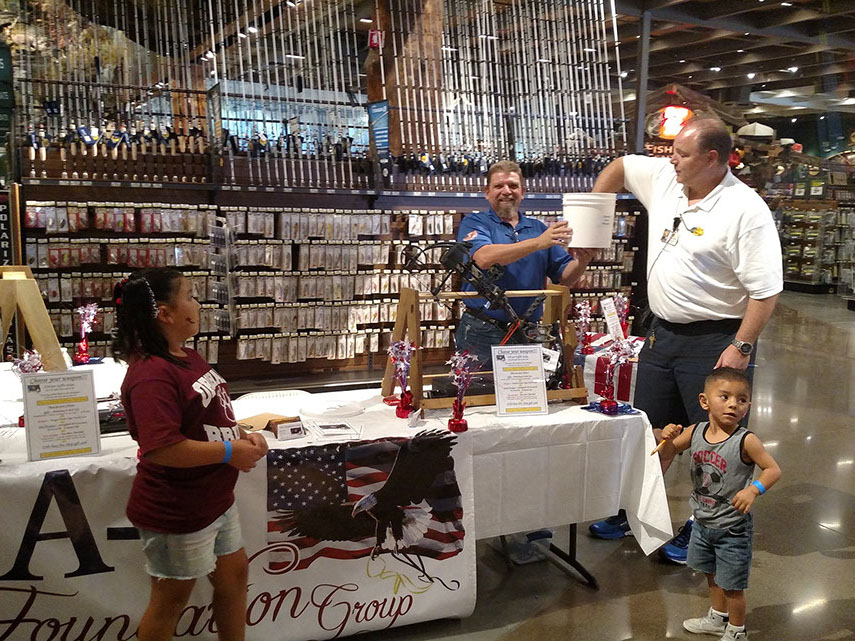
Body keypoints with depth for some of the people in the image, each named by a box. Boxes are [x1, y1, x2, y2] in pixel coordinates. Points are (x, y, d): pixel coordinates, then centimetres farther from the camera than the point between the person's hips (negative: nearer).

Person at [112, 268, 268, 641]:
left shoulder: (187, 358, 4)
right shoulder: (152, 374, -26)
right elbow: (160, 448, -33)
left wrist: (241, 436, -2)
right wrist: (229, 452, -24)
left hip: (215, 499, 10)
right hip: (176, 512, -9)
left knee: (234, 574, 22)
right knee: (172, 597, 10)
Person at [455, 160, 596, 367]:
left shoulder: (538, 228, 14)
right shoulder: (474, 223, 2)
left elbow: (565, 277, 10)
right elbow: (484, 258, -20)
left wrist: (582, 262, -13)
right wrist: (538, 243, -26)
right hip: (483, 334, -3)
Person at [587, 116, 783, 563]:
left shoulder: (746, 210, -18)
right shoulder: (663, 178, 3)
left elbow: (765, 290, -19)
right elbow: (619, 167, 22)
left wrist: (741, 347, -21)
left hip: (715, 341, -7)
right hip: (662, 333, 7)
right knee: (651, 430, 17)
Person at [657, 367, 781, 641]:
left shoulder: (746, 441, -22)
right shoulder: (695, 432, -8)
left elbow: (773, 469, -16)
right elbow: (669, 451, 3)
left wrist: (753, 489, -32)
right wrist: (668, 437, -19)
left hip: (733, 528, -5)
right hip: (703, 522, 6)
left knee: (732, 584, 9)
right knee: (712, 575, 26)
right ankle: (718, 618, 49)